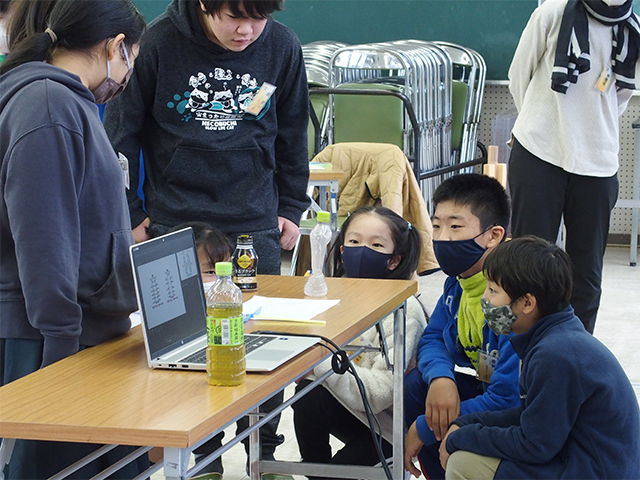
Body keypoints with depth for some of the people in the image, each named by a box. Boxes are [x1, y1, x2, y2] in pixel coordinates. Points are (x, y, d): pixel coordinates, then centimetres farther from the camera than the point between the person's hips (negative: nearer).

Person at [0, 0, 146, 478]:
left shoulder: (67, 101, 17)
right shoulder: (48, 106, -16)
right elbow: (41, 236, -20)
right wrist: (62, 340, -20)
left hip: (93, 329, 10)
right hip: (50, 340, -10)